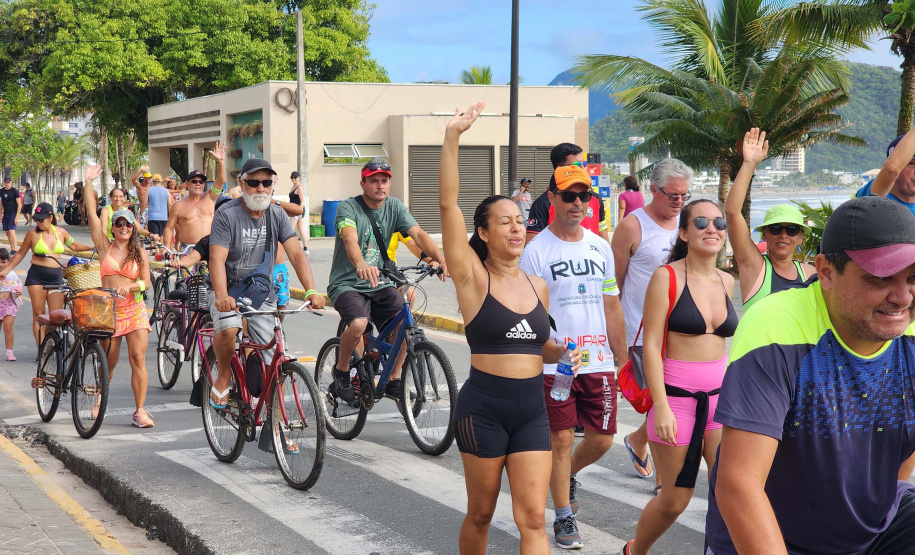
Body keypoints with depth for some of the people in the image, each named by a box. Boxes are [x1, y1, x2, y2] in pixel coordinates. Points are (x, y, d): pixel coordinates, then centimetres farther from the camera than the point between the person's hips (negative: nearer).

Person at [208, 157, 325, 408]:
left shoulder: (277, 215, -2)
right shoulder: (227, 214, -14)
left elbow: (296, 254, -12)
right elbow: (217, 259, -24)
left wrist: (311, 290, -29)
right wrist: (221, 296, -42)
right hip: (230, 290, -3)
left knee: (267, 364, -1)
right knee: (227, 329, -34)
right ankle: (224, 376, -6)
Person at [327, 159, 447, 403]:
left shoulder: (395, 206, 3)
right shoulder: (347, 207, -12)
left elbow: (418, 233, -11)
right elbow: (350, 239, -31)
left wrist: (441, 259, -29)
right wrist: (361, 265, -53)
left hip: (379, 284, 5)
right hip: (347, 283, -5)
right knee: (358, 324, -31)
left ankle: (392, 379, 7)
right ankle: (341, 369, -1)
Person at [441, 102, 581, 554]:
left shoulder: (538, 287, 9)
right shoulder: (473, 278, -5)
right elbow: (448, 204, -16)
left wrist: (561, 353, 3)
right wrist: (452, 137, -23)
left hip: (532, 409, 4)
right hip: (483, 408, -4)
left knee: (533, 518, -2)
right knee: (480, 514, 9)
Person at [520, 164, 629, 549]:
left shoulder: (600, 247, 11)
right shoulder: (536, 250, -4)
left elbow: (612, 308, 15)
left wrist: (622, 362, 13)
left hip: (599, 362, 5)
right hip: (554, 363, -4)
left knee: (601, 439, 8)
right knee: (561, 439, 0)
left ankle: (569, 476, 39)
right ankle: (564, 517, 16)